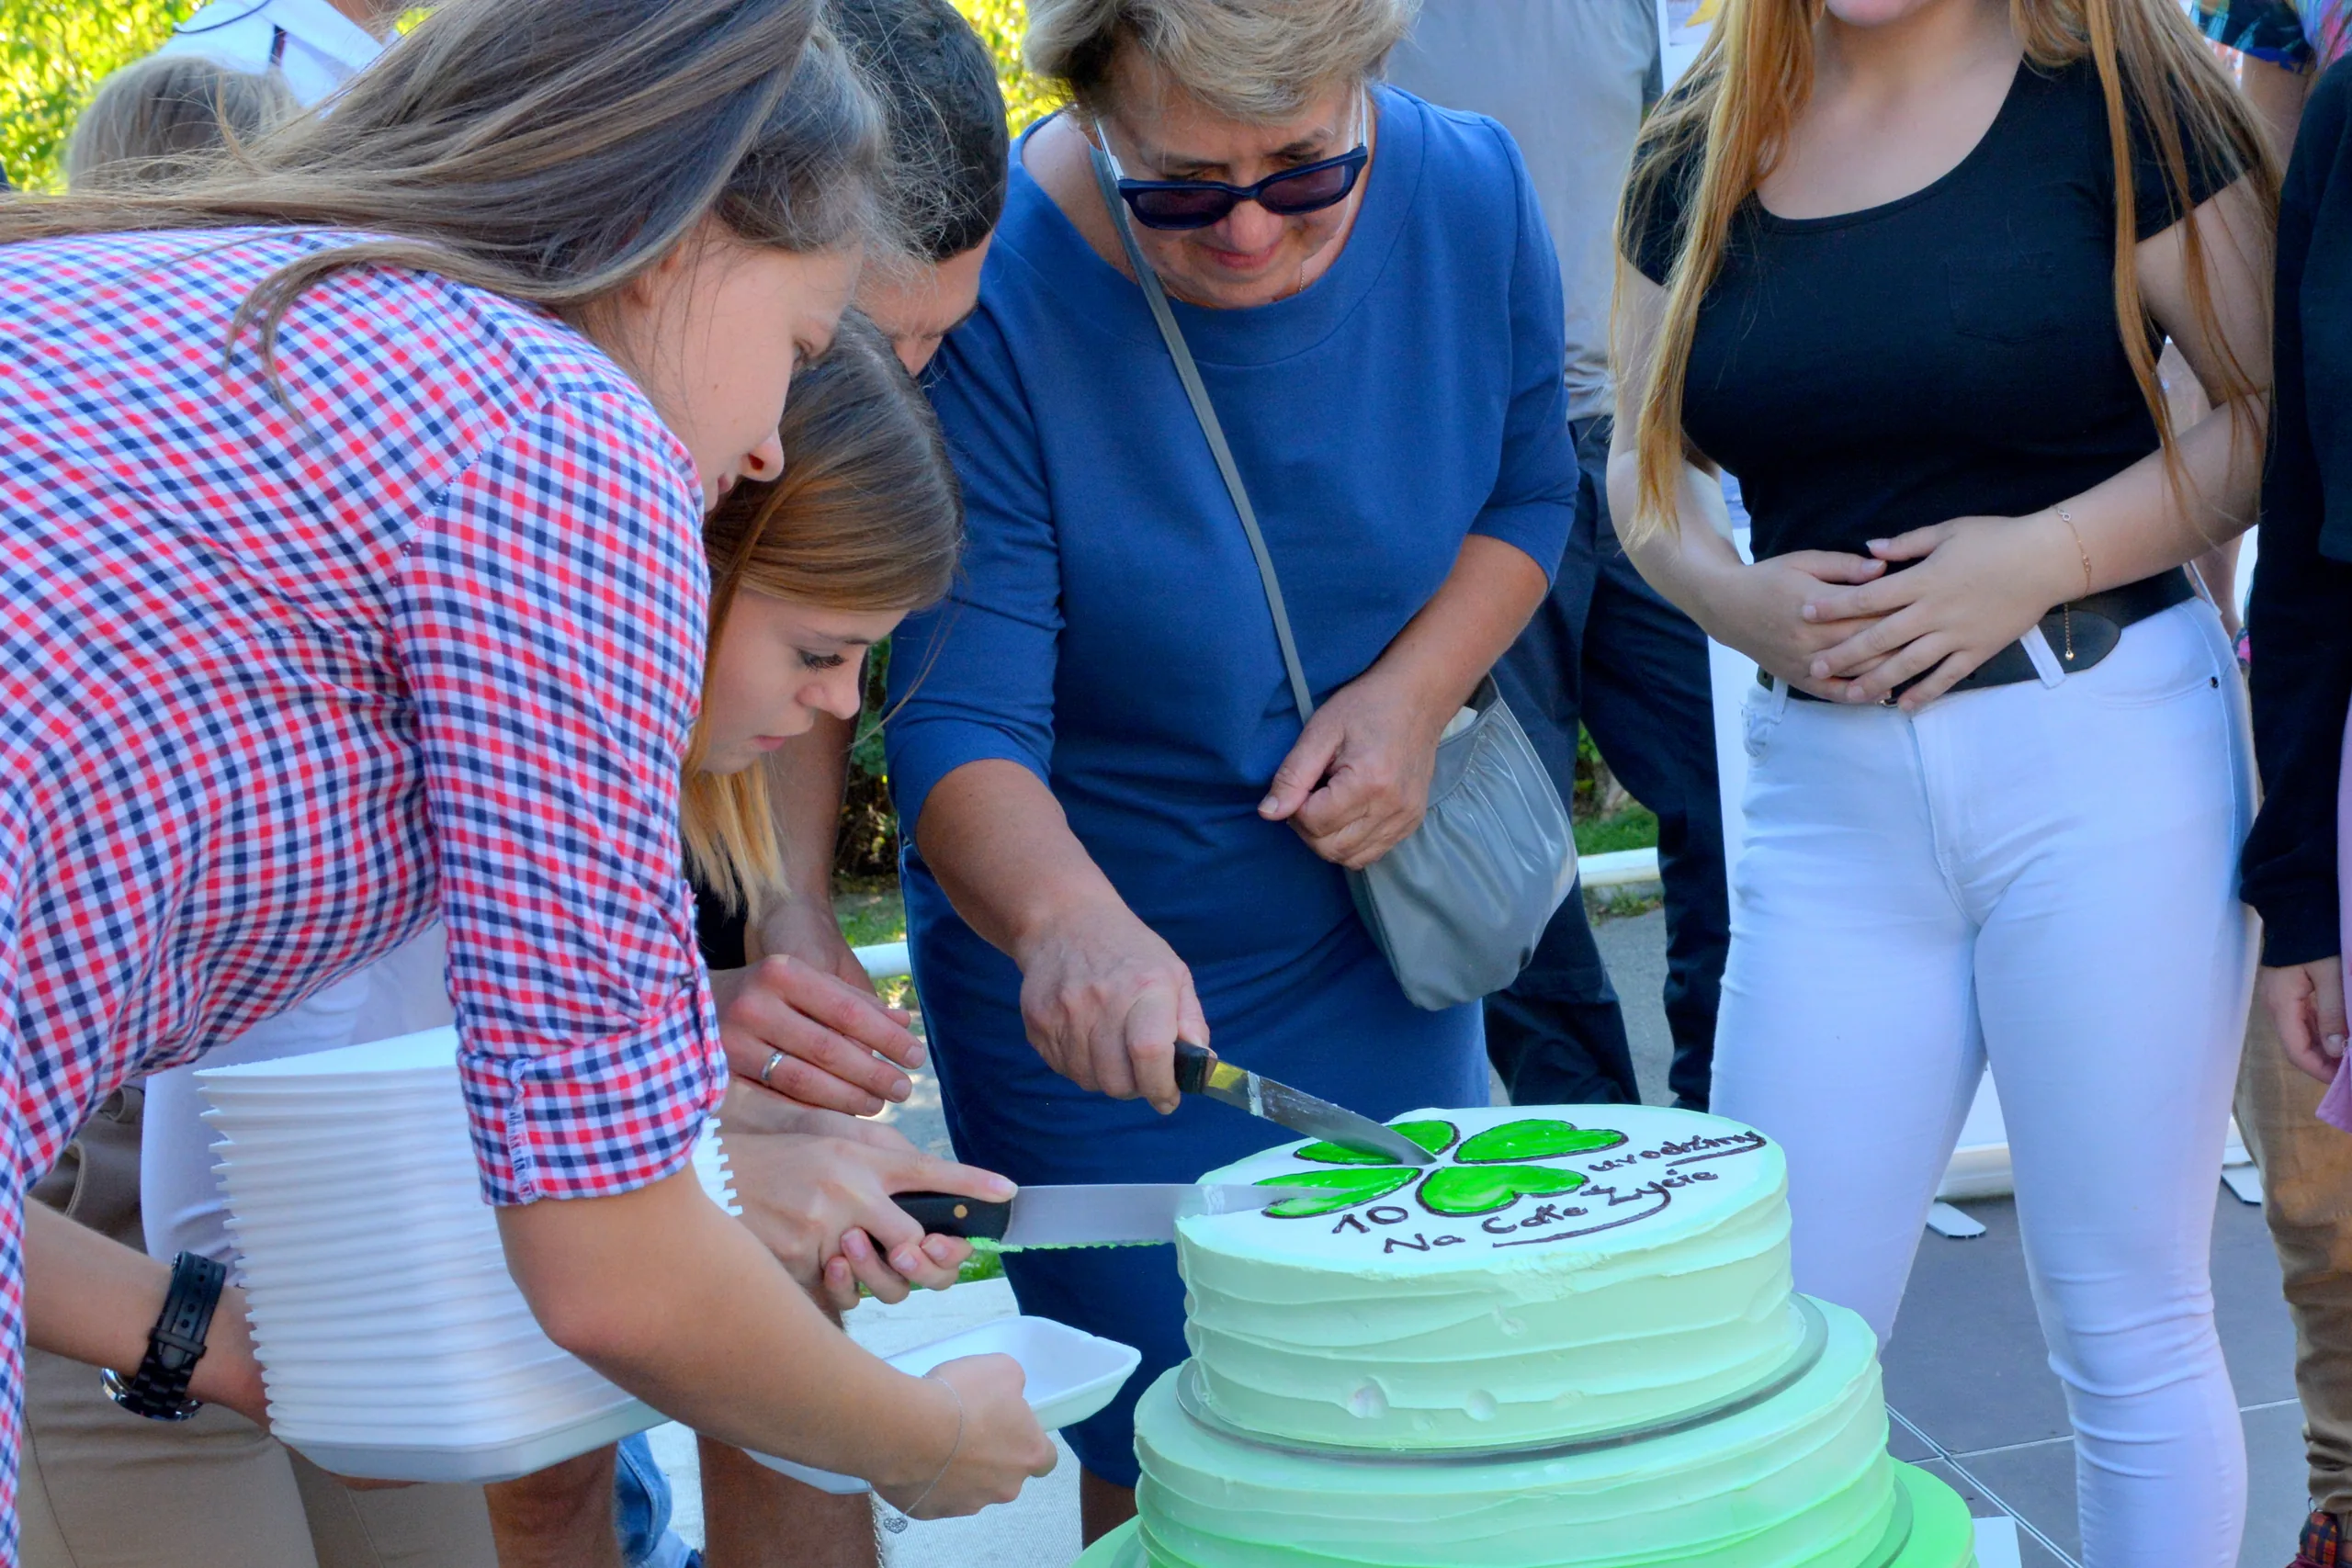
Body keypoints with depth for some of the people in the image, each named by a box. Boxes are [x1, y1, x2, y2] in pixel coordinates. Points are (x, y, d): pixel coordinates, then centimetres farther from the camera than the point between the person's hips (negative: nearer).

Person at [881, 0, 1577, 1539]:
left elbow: (1531, 489, 5)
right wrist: (1069, 921, -48)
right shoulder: (993, 299, -25)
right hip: (1096, 990, -4)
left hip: (1379, 947, 4)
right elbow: (957, 723, -28)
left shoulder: (1471, 194, -12)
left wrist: (1416, 688, -14)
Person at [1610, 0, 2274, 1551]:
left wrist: (2047, 555, -14)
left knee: (2126, 1332, 5)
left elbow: (2281, 408, -2)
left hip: (2107, 754, -3)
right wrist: (1730, 594, -4)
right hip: (1827, 793, 4)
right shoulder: (1698, 152, 9)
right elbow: (1643, 464, 16)